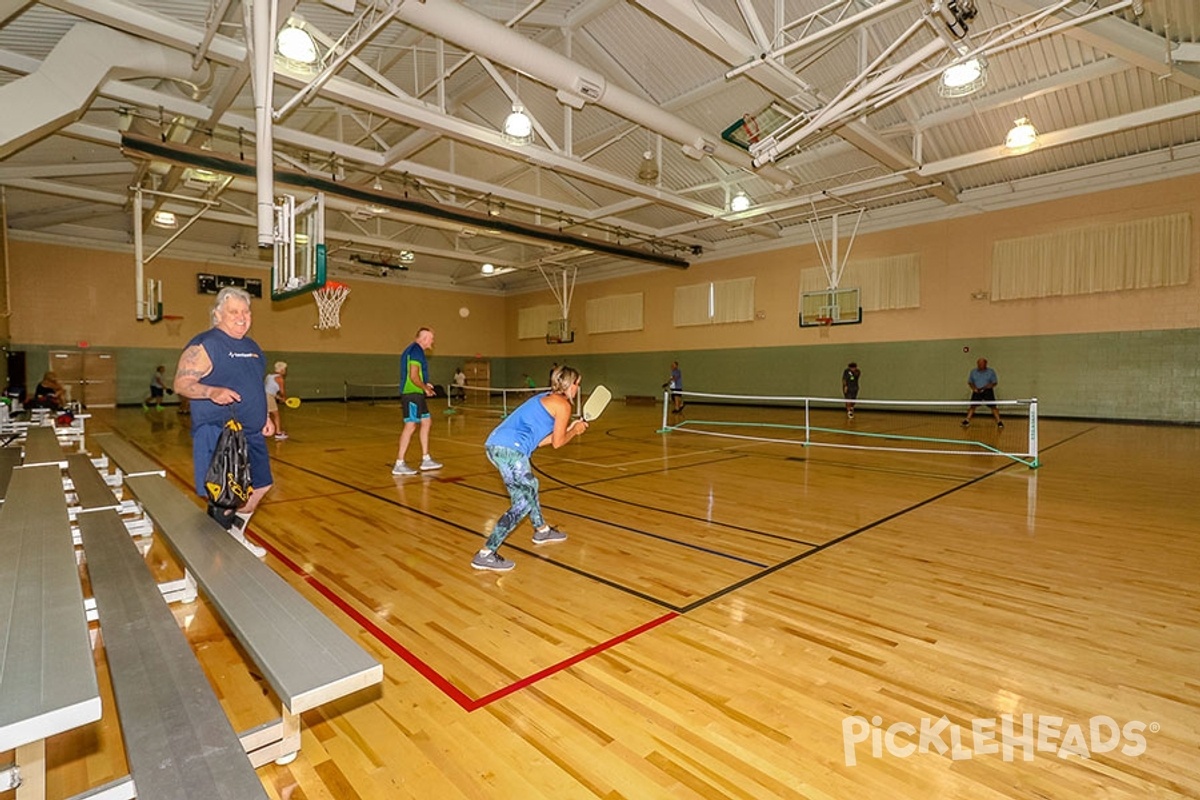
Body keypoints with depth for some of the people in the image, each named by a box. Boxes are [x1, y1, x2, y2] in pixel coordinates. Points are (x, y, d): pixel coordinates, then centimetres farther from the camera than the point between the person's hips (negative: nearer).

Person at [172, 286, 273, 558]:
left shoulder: (252, 347, 14)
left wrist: (264, 416, 15)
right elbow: (181, 383, -14)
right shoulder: (204, 345, -9)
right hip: (218, 435, -8)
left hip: (252, 434, 8)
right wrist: (212, 392, -31)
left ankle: (237, 536, 33)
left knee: (260, 486, 15)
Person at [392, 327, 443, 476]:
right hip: (412, 394, -11)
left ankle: (426, 460, 19)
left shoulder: (414, 350, 18)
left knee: (426, 422, 14)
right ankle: (399, 465, -7)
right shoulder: (416, 351, -14)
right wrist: (425, 388, -8)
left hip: (416, 394, 11)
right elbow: (413, 376, -21)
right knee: (410, 425, -10)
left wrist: (425, 385, 17)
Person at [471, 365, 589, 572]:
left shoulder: (545, 398, 26)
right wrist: (574, 431, 21)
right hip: (511, 449, -10)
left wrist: (569, 429, 29)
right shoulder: (563, 404, 0)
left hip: (494, 443, 10)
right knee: (524, 501, -2)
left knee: (530, 485, 28)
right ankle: (486, 554, -5)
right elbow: (557, 443, 4)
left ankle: (541, 530, 47)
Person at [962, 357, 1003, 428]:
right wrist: (974, 388, -10)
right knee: (972, 406, 0)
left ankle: (999, 422, 1)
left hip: (987, 391, -2)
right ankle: (967, 420, 8)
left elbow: (994, 382, -4)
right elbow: (970, 382, 10)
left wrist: (984, 388, -19)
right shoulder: (973, 372, 5)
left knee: (993, 406, -6)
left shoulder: (991, 371, -2)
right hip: (977, 391, 2)